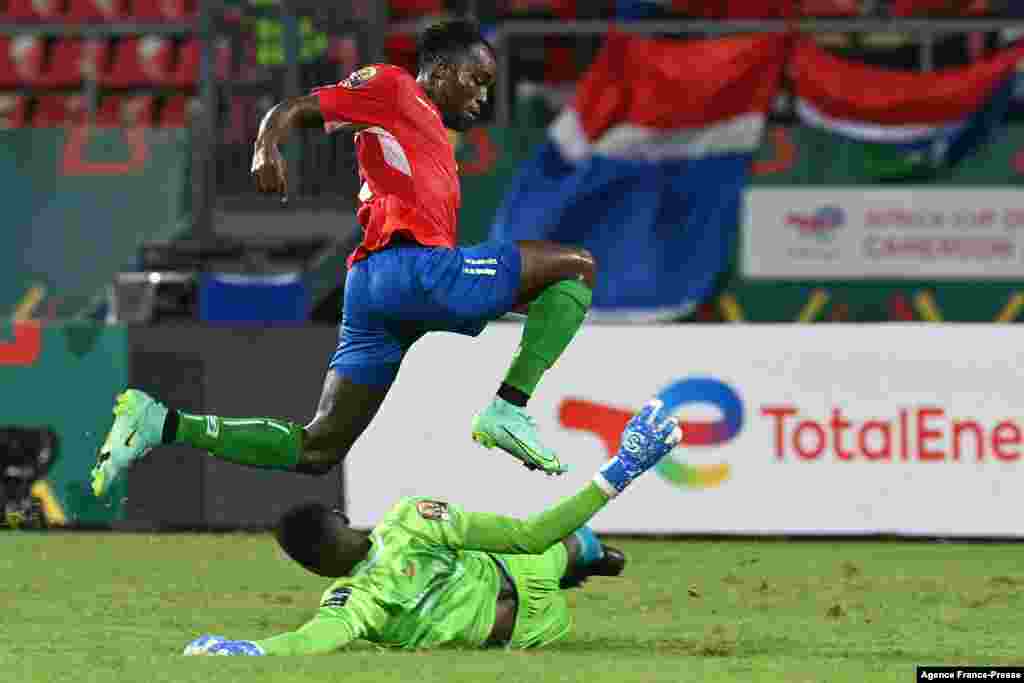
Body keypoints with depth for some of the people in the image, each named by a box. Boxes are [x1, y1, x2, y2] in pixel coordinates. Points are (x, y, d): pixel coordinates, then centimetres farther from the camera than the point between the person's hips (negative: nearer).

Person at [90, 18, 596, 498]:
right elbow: (293, 110, 1)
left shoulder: (434, 135, 34)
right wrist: (267, 147, -21)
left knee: (315, 451, 2)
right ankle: (508, 408, -13)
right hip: (412, 265, -9)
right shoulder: (392, 87, 9)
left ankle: (161, 424, -4)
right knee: (578, 266, -6)